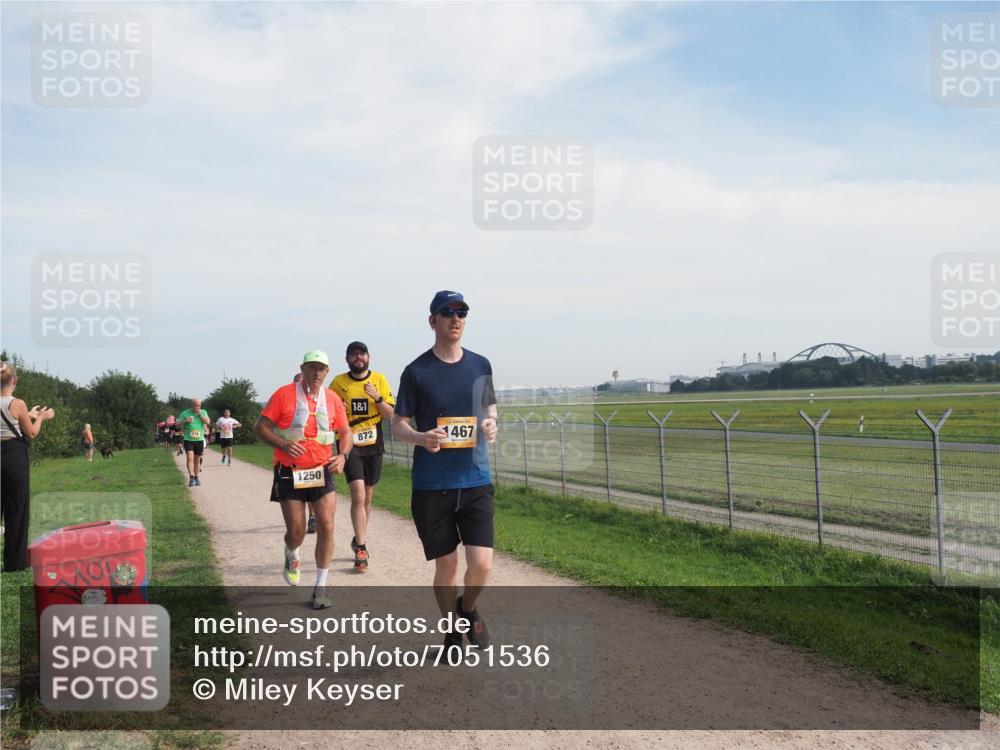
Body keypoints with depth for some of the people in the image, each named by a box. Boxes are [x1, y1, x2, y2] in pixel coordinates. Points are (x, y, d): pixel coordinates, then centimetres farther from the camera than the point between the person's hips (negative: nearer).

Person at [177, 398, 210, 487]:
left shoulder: (203, 412, 8)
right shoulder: (184, 413, 1)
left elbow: (207, 421, -7)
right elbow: (177, 424, -1)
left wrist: (199, 414, -14)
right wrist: (185, 421, -18)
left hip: (199, 440, 2)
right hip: (188, 440, -2)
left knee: (197, 460, 9)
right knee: (190, 458, -17)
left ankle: (196, 477, 22)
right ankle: (191, 478, -21)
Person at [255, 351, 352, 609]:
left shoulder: (333, 399, 4)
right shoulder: (284, 394, -6)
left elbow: (346, 432, 14)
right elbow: (260, 427, -5)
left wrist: (342, 456, -5)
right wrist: (283, 444, -21)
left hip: (322, 471, 2)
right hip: (290, 472, -2)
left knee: (326, 526, -8)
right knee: (296, 532, 1)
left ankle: (320, 588, 4)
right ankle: (291, 556, 39)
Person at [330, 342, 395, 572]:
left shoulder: (379, 379, 1)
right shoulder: (338, 382, -1)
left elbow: (391, 414, 0)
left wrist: (377, 398, -17)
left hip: (373, 445, 2)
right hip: (350, 445, -2)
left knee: (367, 496, 14)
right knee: (358, 495, -14)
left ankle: (359, 540, 33)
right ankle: (361, 548, -7)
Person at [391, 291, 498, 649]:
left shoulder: (480, 365, 6)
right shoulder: (416, 371, -2)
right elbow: (398, 424, 4)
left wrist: (491, 425, -5)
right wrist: (421, 437, -18)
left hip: (475, 481, 2)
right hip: (431, 485, -2)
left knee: (481, 564, -7)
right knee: (446, 565, 6)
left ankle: (468, 609, 26)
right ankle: (452, 632, 29)